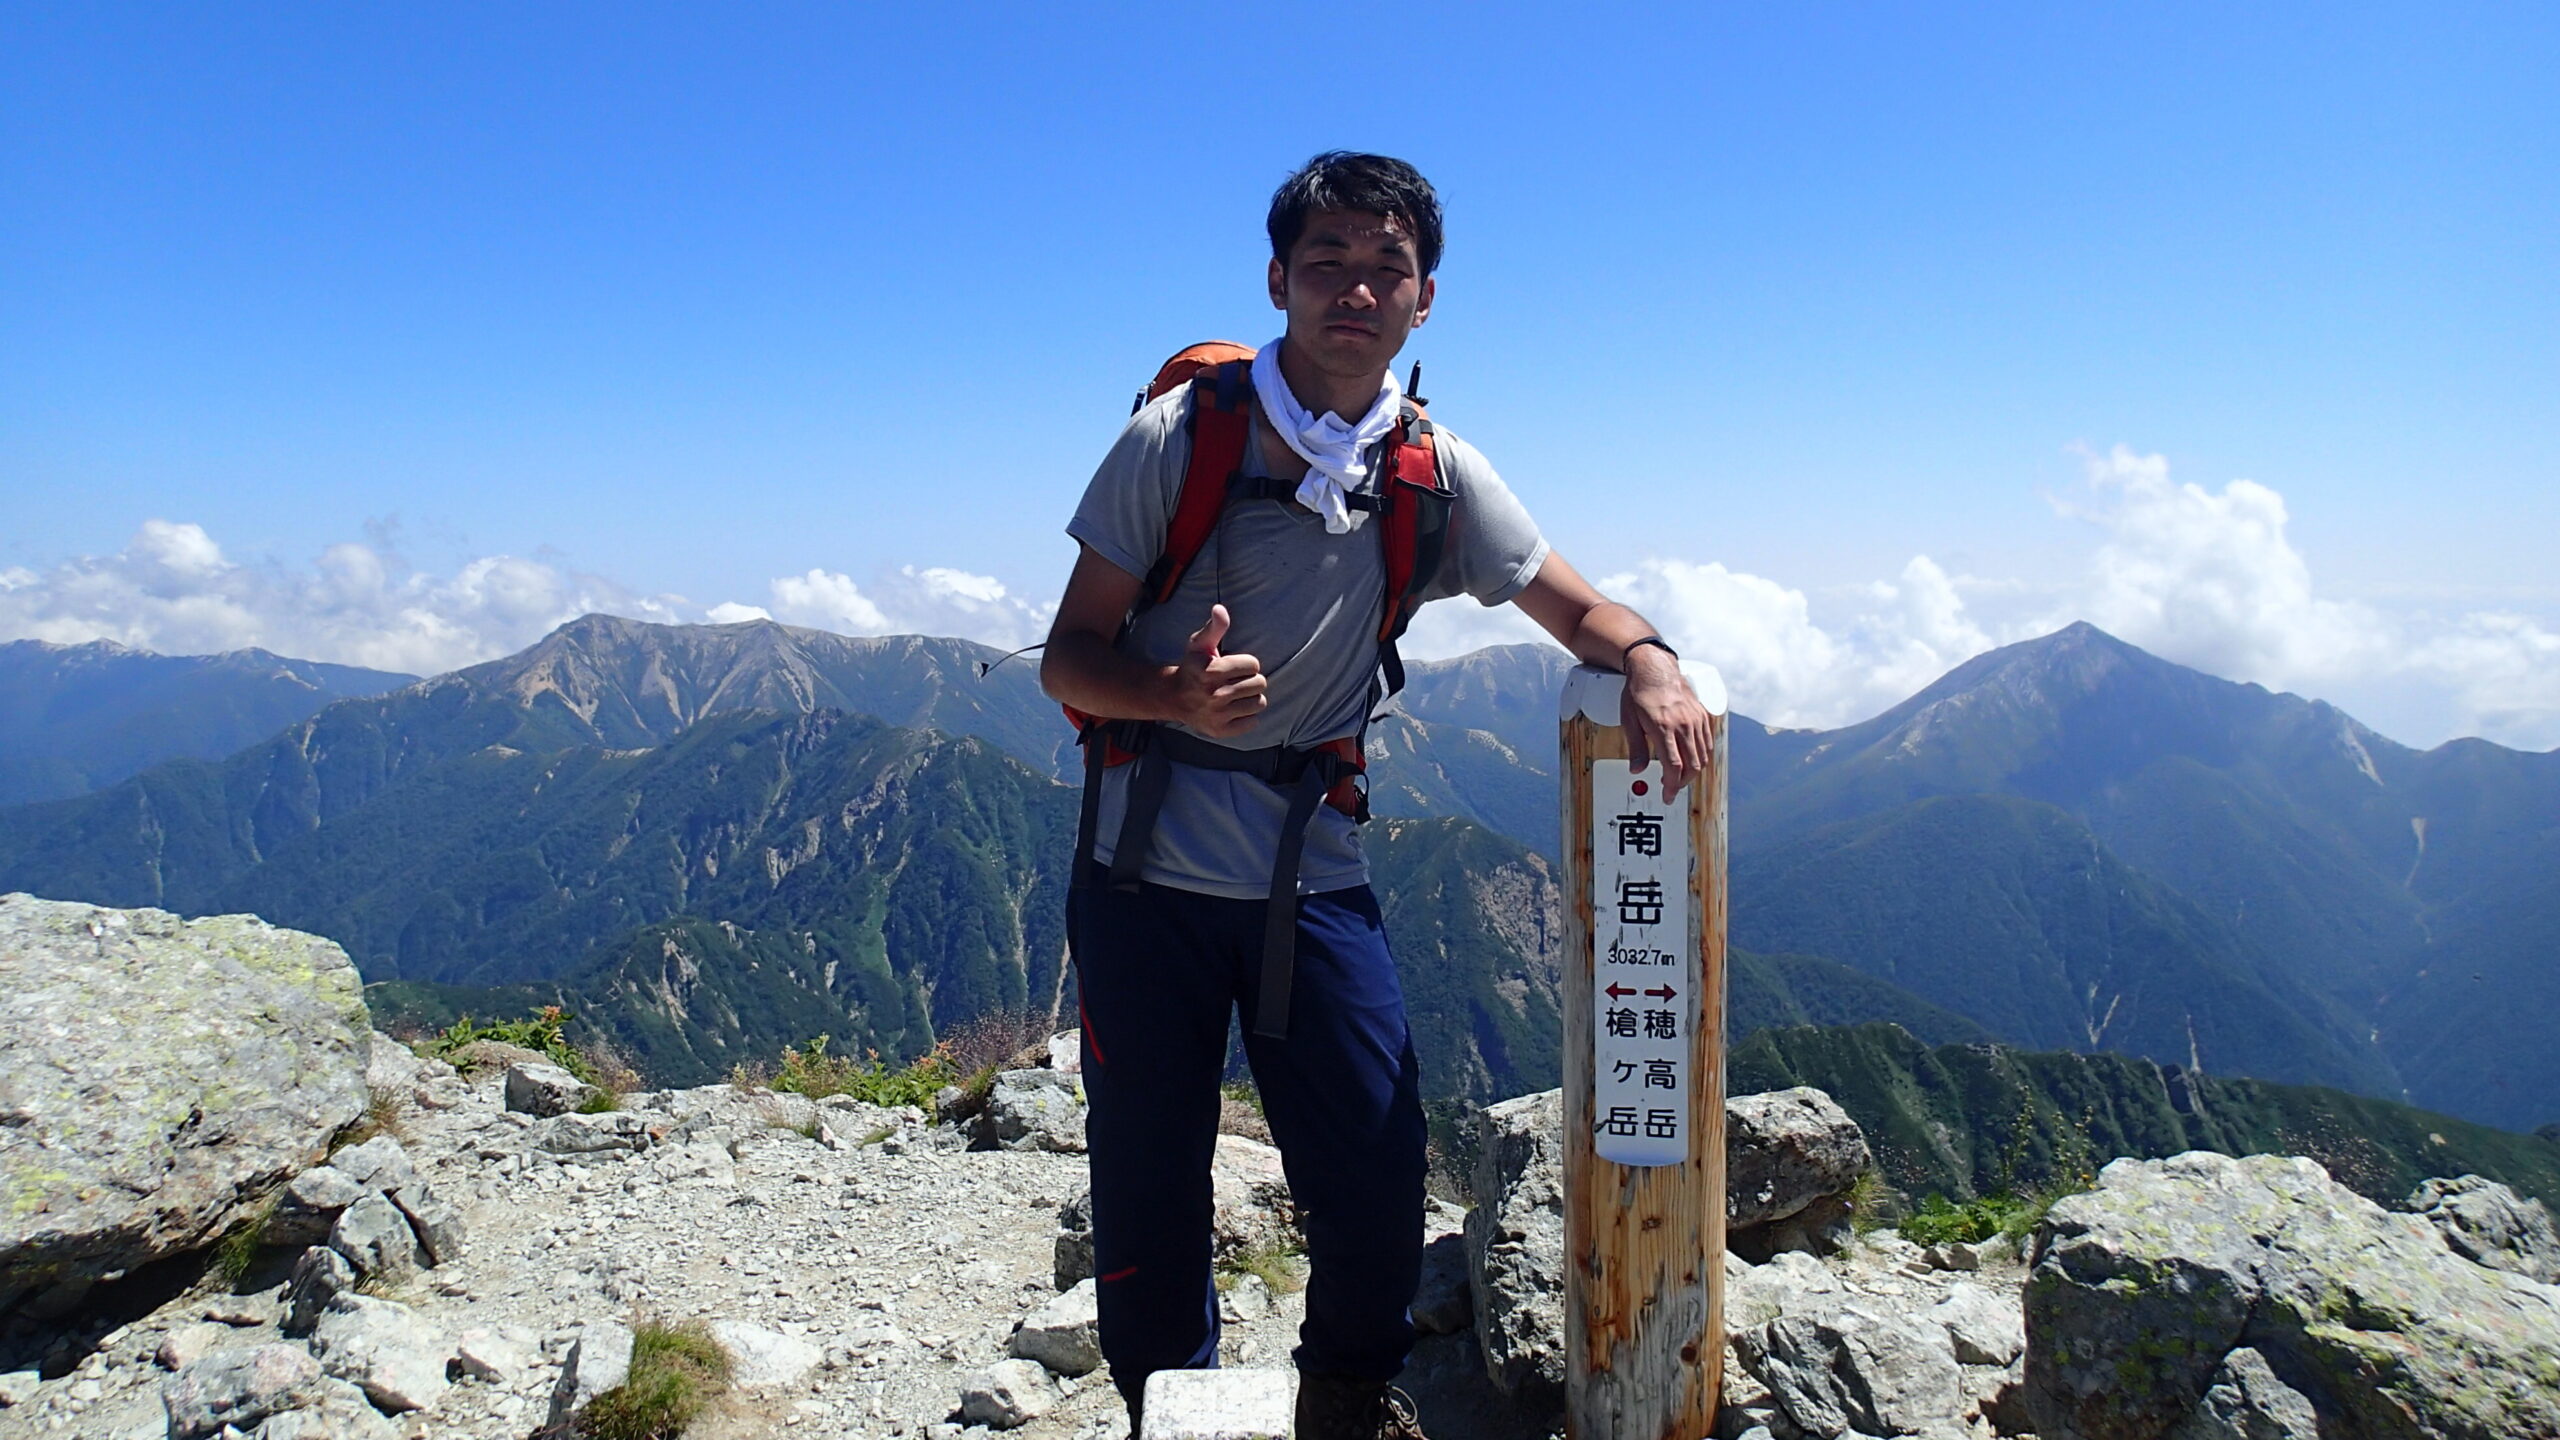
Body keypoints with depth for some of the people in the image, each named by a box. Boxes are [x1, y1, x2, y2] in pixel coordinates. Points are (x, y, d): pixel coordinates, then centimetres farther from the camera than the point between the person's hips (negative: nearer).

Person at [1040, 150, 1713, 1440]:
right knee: (1150, 1185, 6)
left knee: (1379, 1175, -1)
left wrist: (1653, 670, -16)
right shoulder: (1180, 435, -7)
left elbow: (1580, 611, 8)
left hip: (1313, 870, 2)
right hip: (1147, 865, -1)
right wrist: (1176, 694, -28)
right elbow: (1068, 660, -6)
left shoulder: (1434, 475, 1)